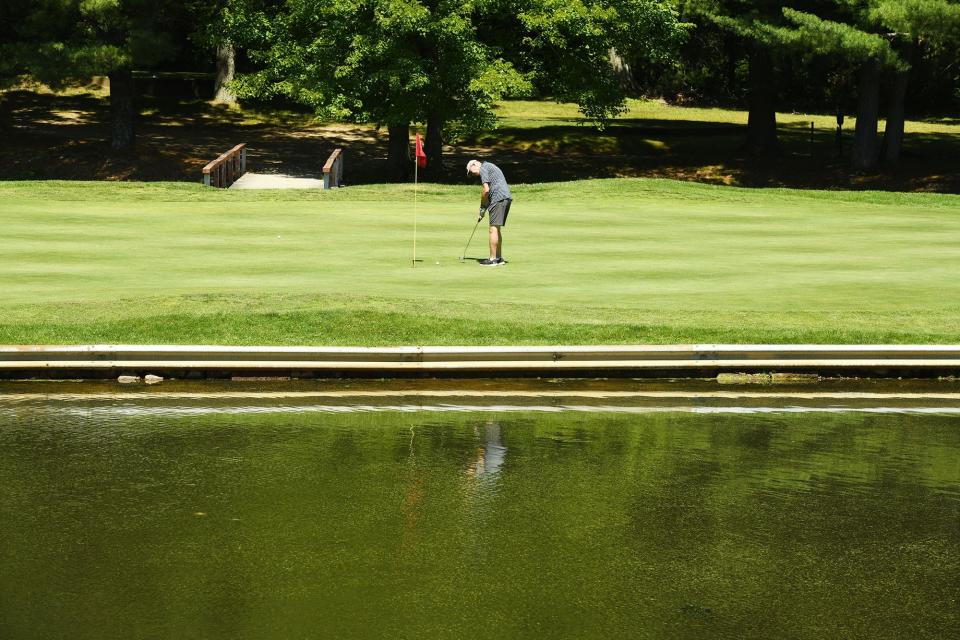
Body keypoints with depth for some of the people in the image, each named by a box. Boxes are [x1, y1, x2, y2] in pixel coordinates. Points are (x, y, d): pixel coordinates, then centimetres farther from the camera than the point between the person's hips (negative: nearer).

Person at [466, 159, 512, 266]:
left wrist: (482, 206, -2)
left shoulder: (483, 169, -4)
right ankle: (499, 258, 17)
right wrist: (485, 205, 14)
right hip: (507, 198, 10)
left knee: (493, 229, -7)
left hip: (498, 199, -10)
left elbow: (486, 190, -12)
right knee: (497, 229, 15)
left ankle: (493, 259, -8)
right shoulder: (490, 167, 26)